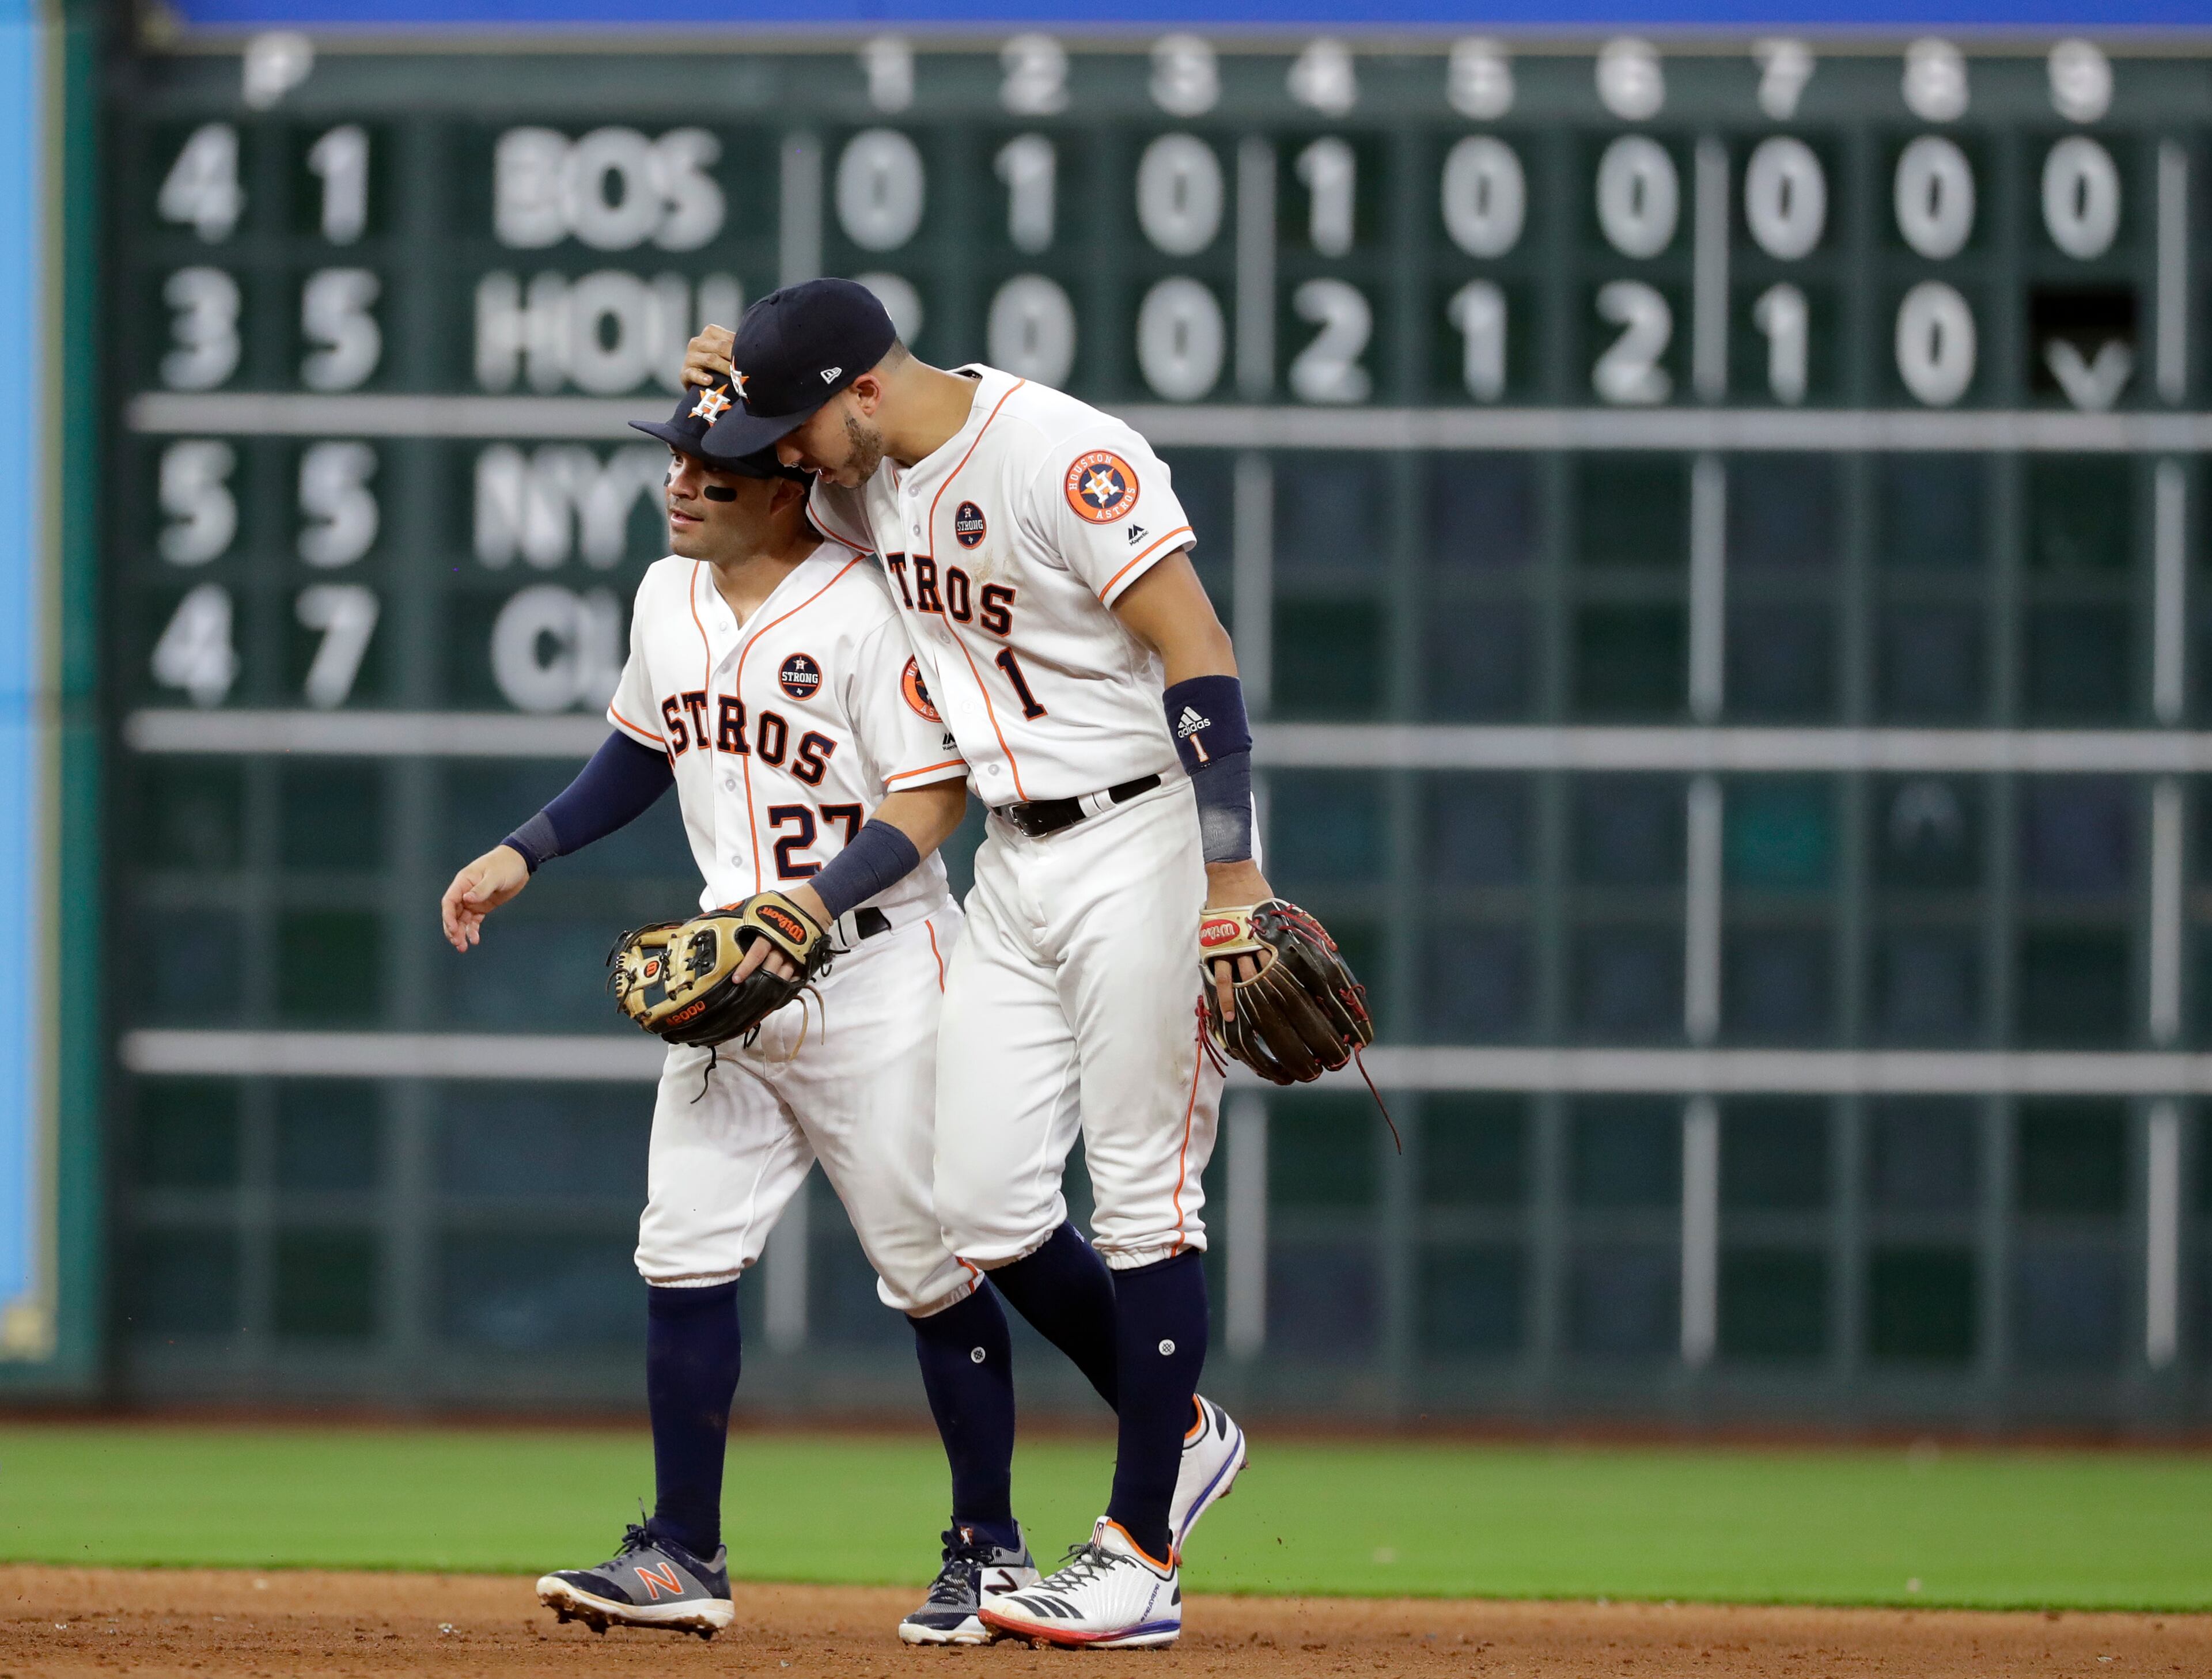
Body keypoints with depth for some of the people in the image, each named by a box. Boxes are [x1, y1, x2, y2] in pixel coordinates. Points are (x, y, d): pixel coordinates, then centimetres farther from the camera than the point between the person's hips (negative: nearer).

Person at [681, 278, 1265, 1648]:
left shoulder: (1066, 457, -19)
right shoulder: (866, 481, 8)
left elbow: (1198, 649, -22)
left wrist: (1231, 879, -28)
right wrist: (729, 387, 7)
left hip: (1148, 839, -8)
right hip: (1016, 866, 8)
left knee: (1145, 1198, -6)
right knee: (984, 1210, 3)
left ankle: (1144, 1555, -2)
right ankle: (1180, 1431, 23)